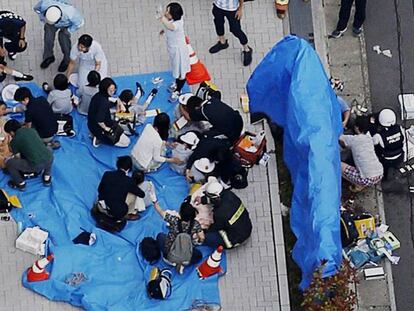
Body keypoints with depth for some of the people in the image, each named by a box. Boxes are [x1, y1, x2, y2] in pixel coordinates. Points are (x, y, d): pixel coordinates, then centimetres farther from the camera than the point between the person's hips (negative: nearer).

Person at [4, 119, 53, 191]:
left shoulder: (14, 141, 2)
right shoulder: (32, 130, 17)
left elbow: (18, 158, 13)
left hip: (35, 165, -5)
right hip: (49, 159, 5)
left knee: (9, 163, 9)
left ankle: (20, 184, 24)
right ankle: (47, 178, 39)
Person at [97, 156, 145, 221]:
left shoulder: (107, 174, -6)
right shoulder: (129, 181, -12)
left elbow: (99, 190, 9)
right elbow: (142, 194, 2)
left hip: (101, 209, 4)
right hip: (118, 214, -4)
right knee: (133, 193, 11)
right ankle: (129, 214, 24)